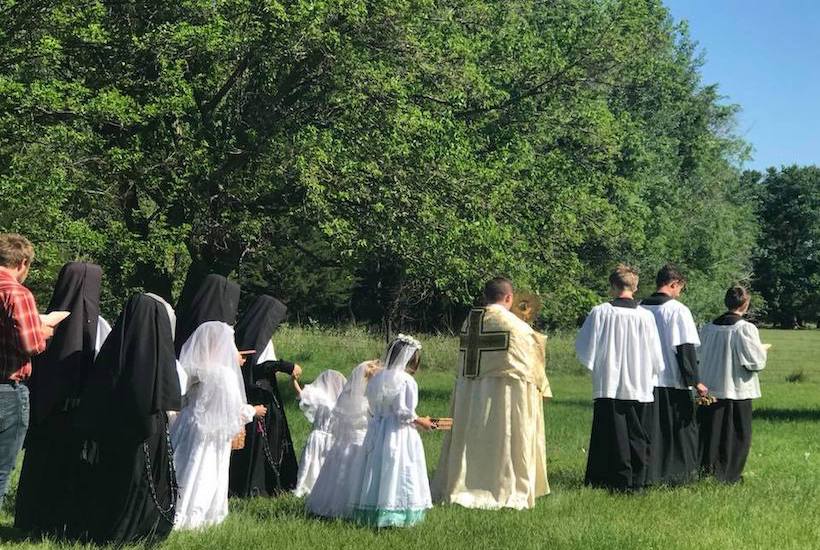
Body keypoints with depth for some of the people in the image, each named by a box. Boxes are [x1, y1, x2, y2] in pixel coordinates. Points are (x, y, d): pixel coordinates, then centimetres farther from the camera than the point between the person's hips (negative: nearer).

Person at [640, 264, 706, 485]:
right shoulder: (678, 310, -10)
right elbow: (687, 349, -13)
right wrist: (695, 381, -10)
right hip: (673, 380, -4)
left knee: (651, 431, 9)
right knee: (681, 430, 7)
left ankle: (651, 474, 9)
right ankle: (679, 475, 9)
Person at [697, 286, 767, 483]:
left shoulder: (708, 328, 1)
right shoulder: (746, 329, -14)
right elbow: (756, 361, -13)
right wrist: (762, 349, 7)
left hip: (710, 389, 4)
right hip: (737, 391, -4)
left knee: (711, 434, 11)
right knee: (736, 437, 6)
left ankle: (706, 471, 12)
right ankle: (729, 476, 8)